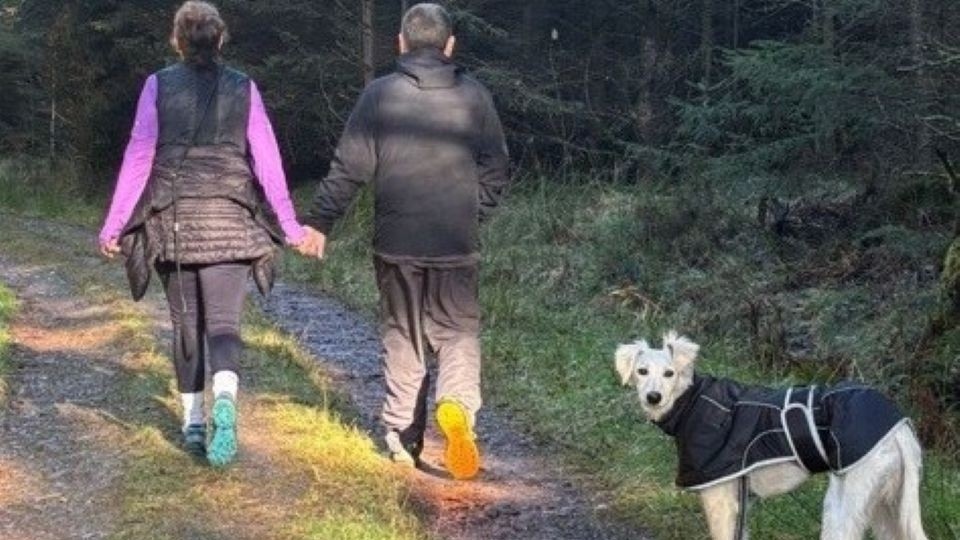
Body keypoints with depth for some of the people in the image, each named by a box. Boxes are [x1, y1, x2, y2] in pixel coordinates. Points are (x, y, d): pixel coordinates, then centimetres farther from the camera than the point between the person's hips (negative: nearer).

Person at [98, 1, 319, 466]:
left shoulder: (158, 86, 1)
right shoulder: (243, 89, 4)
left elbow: (138, 158, -1)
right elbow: (267, 160, 1)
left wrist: (113, 226, 4)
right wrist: (290, 227, 6)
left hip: (171, 220, 0)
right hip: (229, 223, 0)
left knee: (186, 323, 13)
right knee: (223, 322, -2)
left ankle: (192, 423, 16)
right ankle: (224, 401, -30)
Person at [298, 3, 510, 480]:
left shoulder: (379, 95, -4)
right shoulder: (474, 96, 1)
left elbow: (348, 169, -5)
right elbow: (497, 169, 5)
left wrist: (319, 222, 4)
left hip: (396, 246, 0)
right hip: (457, 247, 0)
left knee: (401, 337, 12)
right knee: (458, 331, 9)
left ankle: (403, 437, 15)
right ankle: (457, 403, -19)